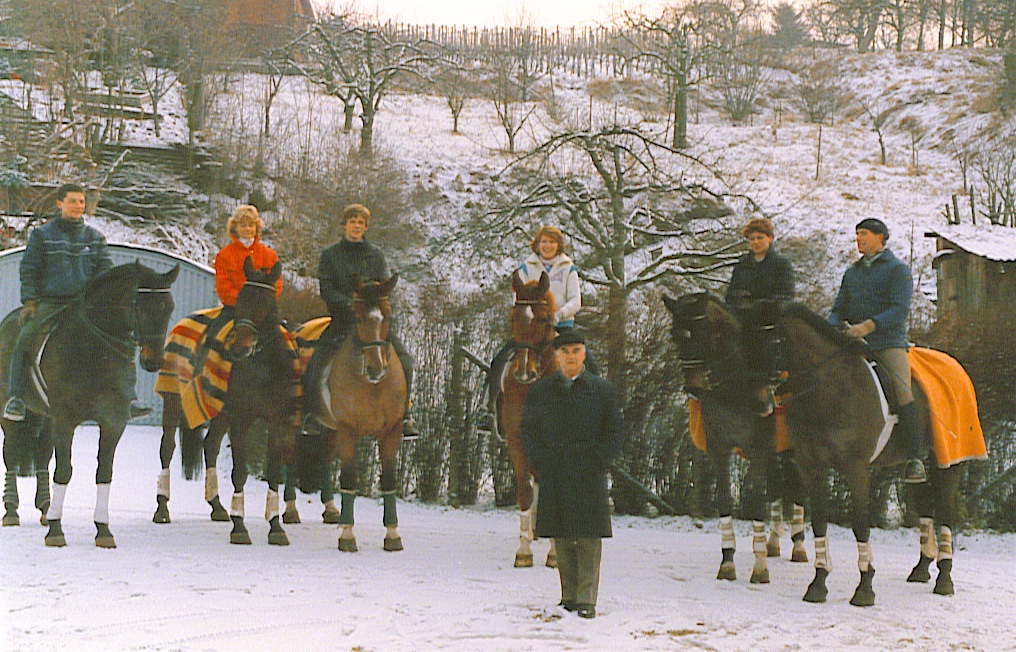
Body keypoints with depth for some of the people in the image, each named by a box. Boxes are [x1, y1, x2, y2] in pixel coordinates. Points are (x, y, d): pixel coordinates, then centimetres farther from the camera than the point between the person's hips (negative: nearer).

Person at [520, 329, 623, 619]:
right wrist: (540, 462, 0)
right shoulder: (540, 391, 10)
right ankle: (569, 595, 14)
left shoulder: (602, 390, 6)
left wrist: (597, 461, -6)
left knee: (589, 536, -5)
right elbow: (528, 429, 13)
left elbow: (615, 432, 7)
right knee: (562, 539, 5)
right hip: (553, 476, 2)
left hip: (589, 475, -2)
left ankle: (586, 598, -2)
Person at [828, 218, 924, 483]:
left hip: (889, 343, -6)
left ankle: (914, 458, -26)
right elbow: (838, 310, 20)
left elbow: (900, 310, -9)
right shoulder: (852, 273, 23)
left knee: (902, 390, -27)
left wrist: (869, 325, -25)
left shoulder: (898, 269, 4)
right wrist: (837, 327, -5)